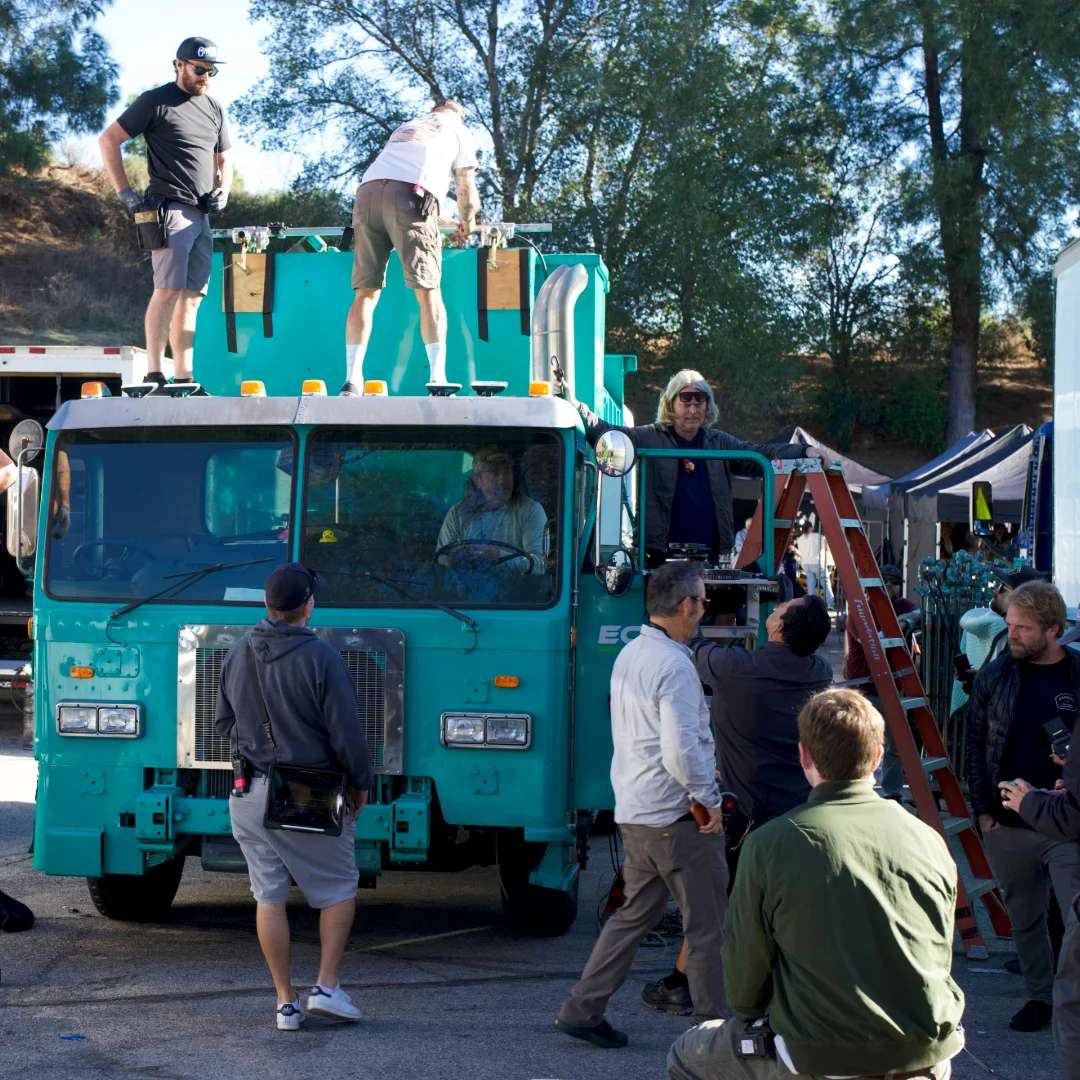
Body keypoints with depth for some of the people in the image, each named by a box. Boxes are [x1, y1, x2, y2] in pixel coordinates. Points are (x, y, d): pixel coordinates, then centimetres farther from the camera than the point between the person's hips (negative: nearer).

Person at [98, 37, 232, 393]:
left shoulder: (214, 109, 19)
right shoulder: (156, 102, -1)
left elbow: (224, 159, 29)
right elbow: (108, 140, -2)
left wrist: (222, 190, 8)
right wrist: (124, 192, -9)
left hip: (202, 215, 7)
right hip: (170, 208, -7)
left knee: (191, 296, 4)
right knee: (169, 289, -17)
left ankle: (183, 378, 5)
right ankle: (154, 374, -19)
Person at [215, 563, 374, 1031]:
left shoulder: (238, 655, 1)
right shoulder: (321, 658, -17)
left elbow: (223, 724, 12)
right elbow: (346, 733, -14)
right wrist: (361, 782, 2)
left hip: (251, 794, 5)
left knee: (269, 896, 9)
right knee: (338, 890, 12)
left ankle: (286, 1001, 12)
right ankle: (327, 988, 5)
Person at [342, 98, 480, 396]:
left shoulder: (406, 127, 37)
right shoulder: (460, 132, 23)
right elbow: (466, 191, 20)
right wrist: (467, 223, 41)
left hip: (367, 192, 4)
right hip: (410, 195, -4)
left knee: (365, 293, 4)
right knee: (428, 291, -2)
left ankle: (352, 380, -3)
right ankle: (438, 378, -8)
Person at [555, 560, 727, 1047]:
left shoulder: (628, 655, 11)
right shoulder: (674, 666, -18)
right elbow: (681, 751, -25)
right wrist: (709, 800, -12)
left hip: (633, 812, 9)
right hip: (676, 815, -9)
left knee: (635, 912, 16)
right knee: (707, 925, 1)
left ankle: (581, 1010, 14)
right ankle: (713, 1025, 6)